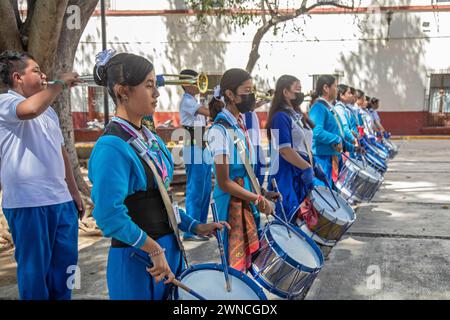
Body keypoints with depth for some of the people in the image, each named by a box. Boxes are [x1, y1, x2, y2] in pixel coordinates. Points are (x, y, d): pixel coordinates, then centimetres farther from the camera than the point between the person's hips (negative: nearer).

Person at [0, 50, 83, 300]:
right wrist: (61, 83, -16)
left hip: (61, 200, 8)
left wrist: (74, 191, 20)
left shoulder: (47, 110, 18)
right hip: (28, 204, -8)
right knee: (34, 270, 3)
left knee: (65, 265, 15)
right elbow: (30, 109, -31)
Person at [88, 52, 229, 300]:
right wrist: (154, 250, -20)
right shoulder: (111, 146, -21)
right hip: (137, 260, -8)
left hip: (169, 249, 8)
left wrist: (195, 227, 7)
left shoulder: (150, 139, 6)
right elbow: (110, 216, -27)